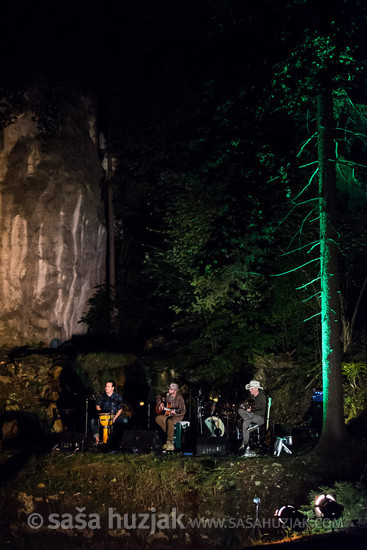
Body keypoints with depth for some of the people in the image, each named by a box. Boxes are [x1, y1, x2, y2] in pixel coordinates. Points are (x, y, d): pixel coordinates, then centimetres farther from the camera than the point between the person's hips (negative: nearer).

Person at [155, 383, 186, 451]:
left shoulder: (179, 398, -15)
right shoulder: (167, 395, 3)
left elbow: (183, 411, -17)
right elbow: (159, 398, 22)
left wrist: (175, 412, -34)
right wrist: (160, 403, 2)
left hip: (177, 416, -6)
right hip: (167, 415, 6)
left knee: (170, 421, -38)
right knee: (158, 418, -20)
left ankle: (169, 442, -34)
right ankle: (168, 434, -13)